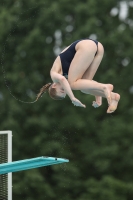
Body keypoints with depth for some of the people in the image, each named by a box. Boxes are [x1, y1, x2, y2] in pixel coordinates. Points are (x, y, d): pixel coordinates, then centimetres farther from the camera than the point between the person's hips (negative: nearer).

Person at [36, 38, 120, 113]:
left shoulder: (53, 73, 11)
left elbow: (62, 79, -11)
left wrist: (73, 99, -11)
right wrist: (98, 98, 31)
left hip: (86, 46, -8)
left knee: (73, 83, -3)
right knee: (83, 84, 9)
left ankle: (105, 87, -20)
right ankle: (112, 96, -6)